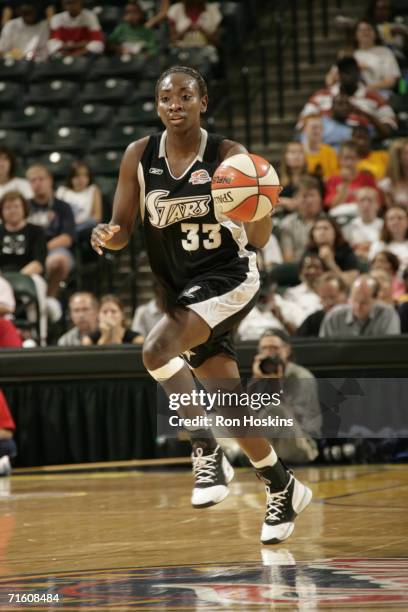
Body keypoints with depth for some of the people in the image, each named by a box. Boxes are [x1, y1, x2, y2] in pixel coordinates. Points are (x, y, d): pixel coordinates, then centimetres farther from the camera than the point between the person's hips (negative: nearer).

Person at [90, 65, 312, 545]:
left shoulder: (229, 156, -13)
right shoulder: (140, 156, -3)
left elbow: (259, 240, -12)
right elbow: (122, 230, 1)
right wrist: (107, 235, -22)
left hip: (228, 277, -5)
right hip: (179, 287, 5)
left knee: (157, 349, -29)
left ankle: (207, 453, -16)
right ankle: (283, 489, 29)